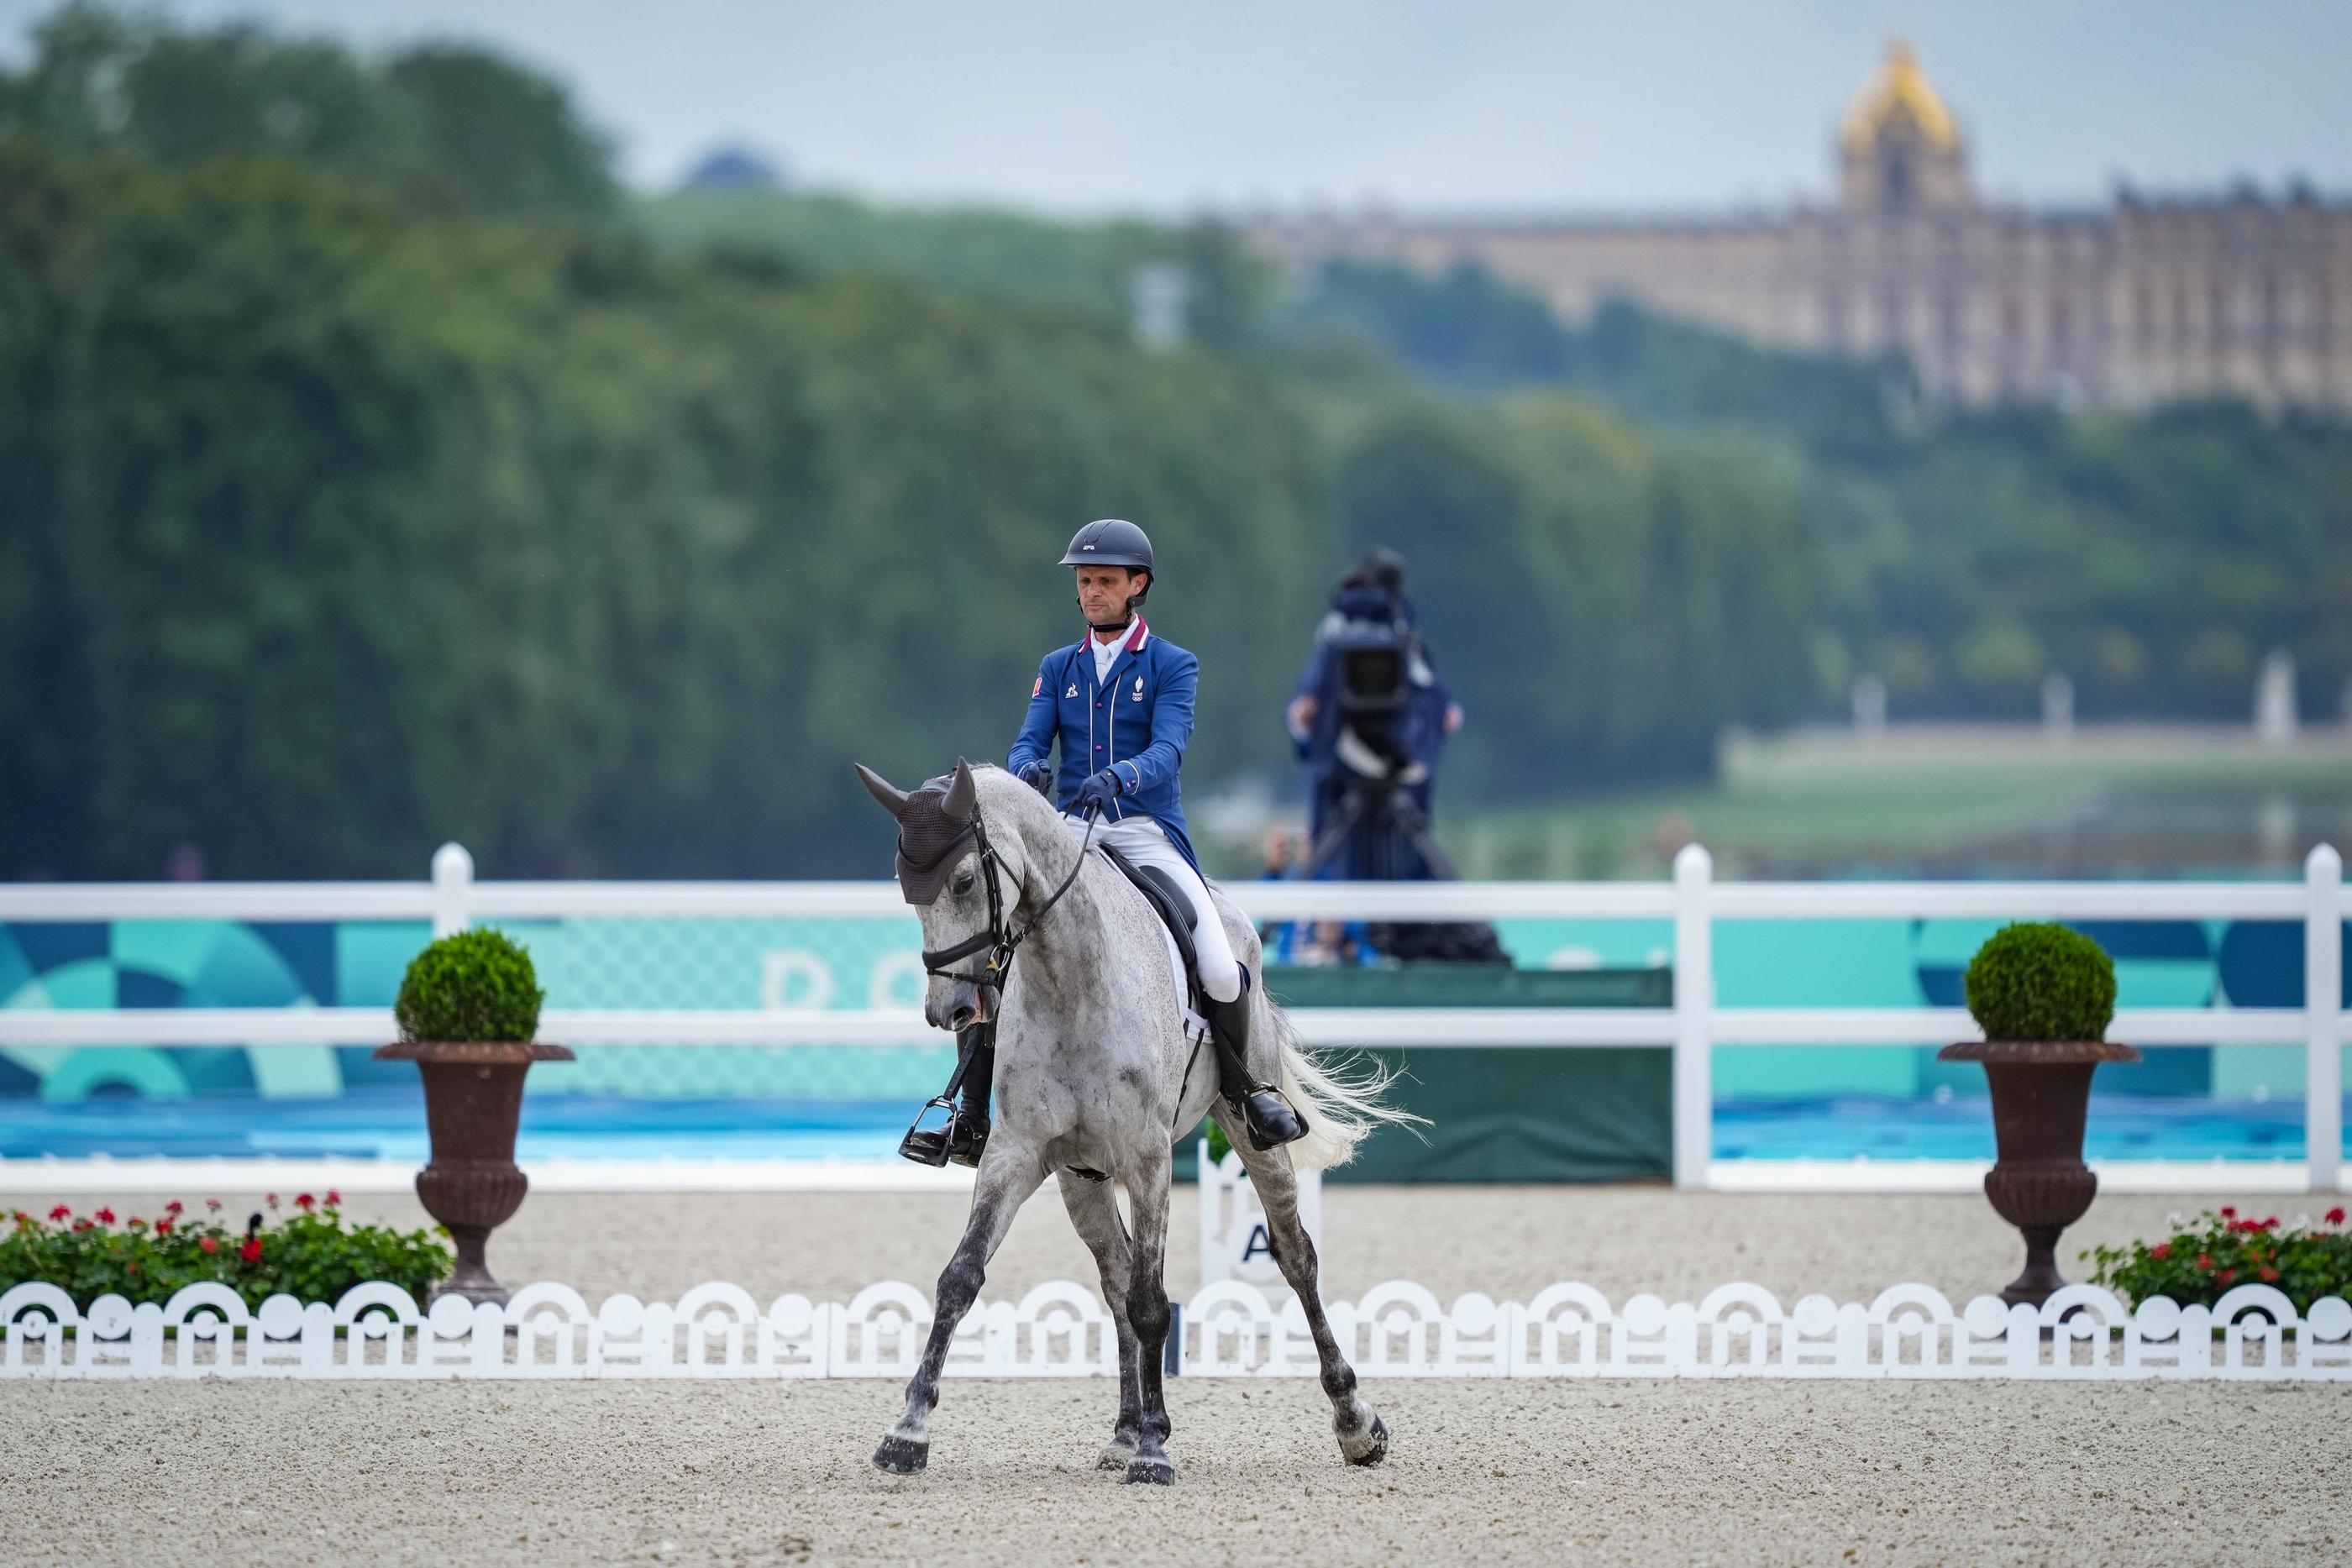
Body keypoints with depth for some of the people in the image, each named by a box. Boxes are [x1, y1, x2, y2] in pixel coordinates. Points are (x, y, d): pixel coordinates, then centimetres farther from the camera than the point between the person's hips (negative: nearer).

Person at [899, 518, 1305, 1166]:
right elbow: (1028, 742, 1)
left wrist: (1118, 777, -36)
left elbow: (1167, 751, -14)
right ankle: (971, 1121, -8)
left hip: (1149, 837, -3)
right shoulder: (1059, 668, 12)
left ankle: (1242, 1086, 7)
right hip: (1070, 836, 3)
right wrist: (1027, 768, -25)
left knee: (1221, 969, -21)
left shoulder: (1172, 666, 1)